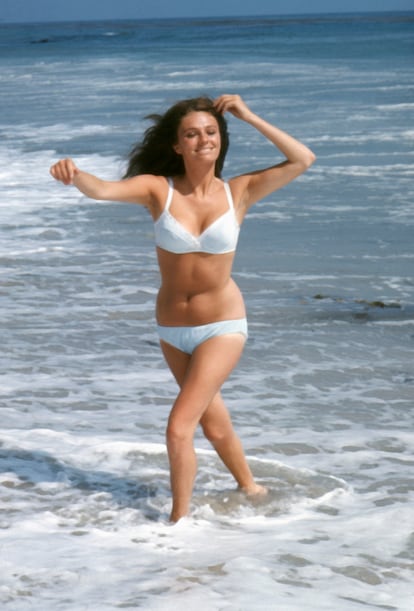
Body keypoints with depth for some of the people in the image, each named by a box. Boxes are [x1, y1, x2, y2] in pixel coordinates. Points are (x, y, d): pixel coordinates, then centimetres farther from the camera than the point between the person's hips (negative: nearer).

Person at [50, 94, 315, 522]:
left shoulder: (238, 192, -9)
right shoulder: (158, 189, -10)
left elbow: (303, 160, -13)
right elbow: (102, 189, -25)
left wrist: (249, 117, -14)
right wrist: (73, 176, -47)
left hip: (223, 327, -3)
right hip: (172, 329, 3)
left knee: (179, 428, -14)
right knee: (213, 422, 21)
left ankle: (180, 518, 3)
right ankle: (249, 487, 46)